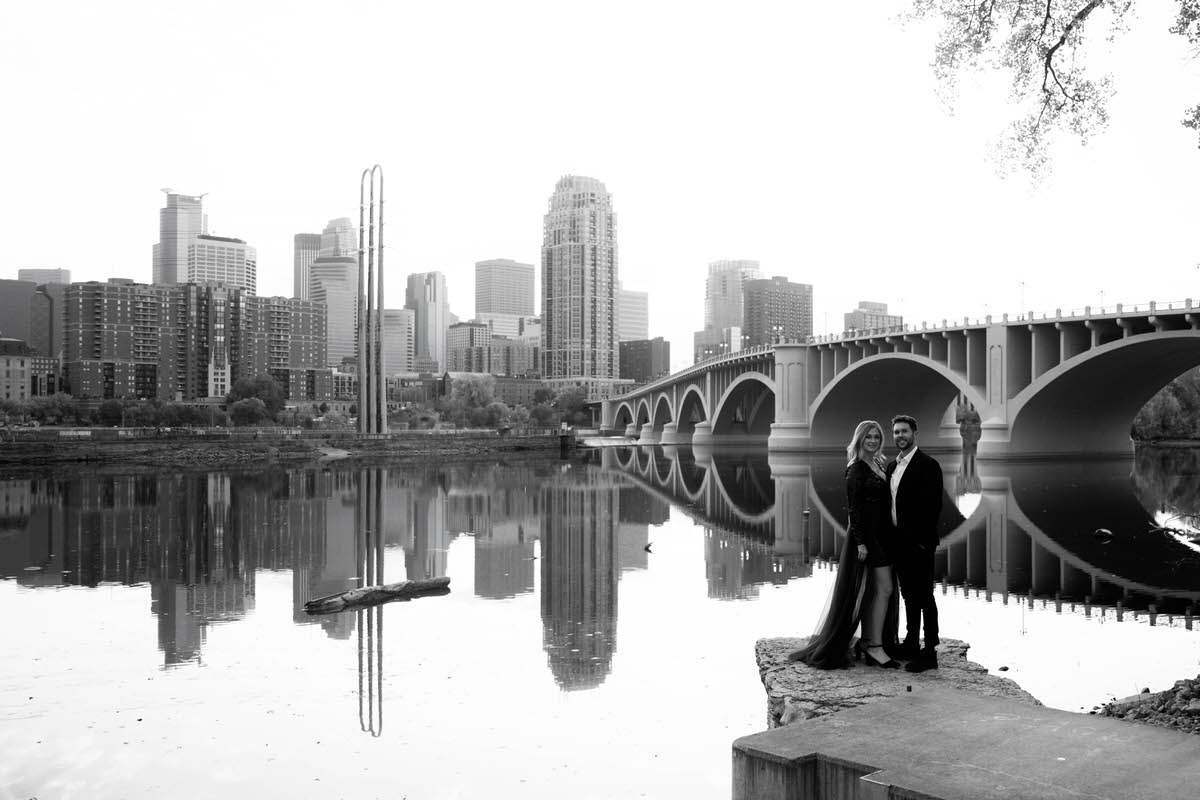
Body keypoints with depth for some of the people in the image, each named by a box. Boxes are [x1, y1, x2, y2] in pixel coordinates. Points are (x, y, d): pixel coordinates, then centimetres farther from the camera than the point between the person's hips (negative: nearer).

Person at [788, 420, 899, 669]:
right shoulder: (856, 469, -11)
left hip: (882, 534, 9)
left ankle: (868, 643, 18)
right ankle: (874, 646, -3)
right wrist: (860, 542, -21)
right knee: (883, 588, -9)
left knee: (881, 590, 10)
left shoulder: (878, 465, 15)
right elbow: (853, 507, -16)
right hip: (866, 534, -9)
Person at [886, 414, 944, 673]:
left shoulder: (927, 464, -11)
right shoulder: (892, 466, 14)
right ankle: (911, 644, 26)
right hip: (900, 541, 8)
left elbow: (933, 505, -16)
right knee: (909, 594, 16)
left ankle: (929, 652, 3)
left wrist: (922, 540, -19)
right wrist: (892, 535, 9)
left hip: (919, 543, -8)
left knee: (924, 595, -3)